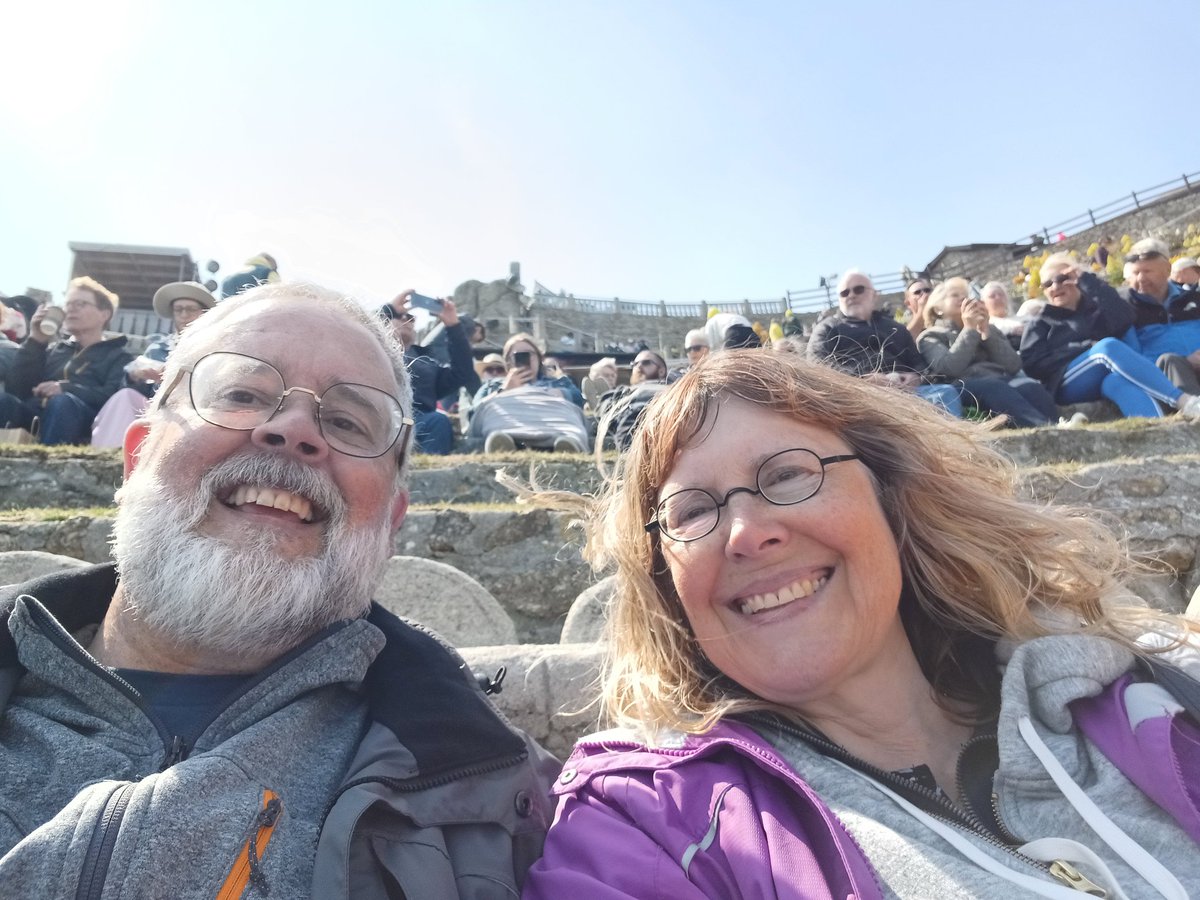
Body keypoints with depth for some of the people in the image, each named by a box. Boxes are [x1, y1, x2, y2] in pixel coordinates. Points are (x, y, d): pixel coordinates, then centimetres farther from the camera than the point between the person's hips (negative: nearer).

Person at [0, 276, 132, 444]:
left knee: (62, 402, -36)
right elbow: (15, 389, 17)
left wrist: (66, 389, -17)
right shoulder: (53, 349, 33)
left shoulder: (119, 357, 20)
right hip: (34, 416, 4)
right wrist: (35, 342, 11)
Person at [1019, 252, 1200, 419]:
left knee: (1119, 381, -37)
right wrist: (1086, 348, -6)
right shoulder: (1041, 324, 22)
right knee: (1108, 346, -31)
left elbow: (1124, 319, 0)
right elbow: (1032, 364, 2)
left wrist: (1087, 280, 3)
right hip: (1067, 385, -2)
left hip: (1107, 381, 2)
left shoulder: (1098, 307, 26)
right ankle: (1184, 401, -42)